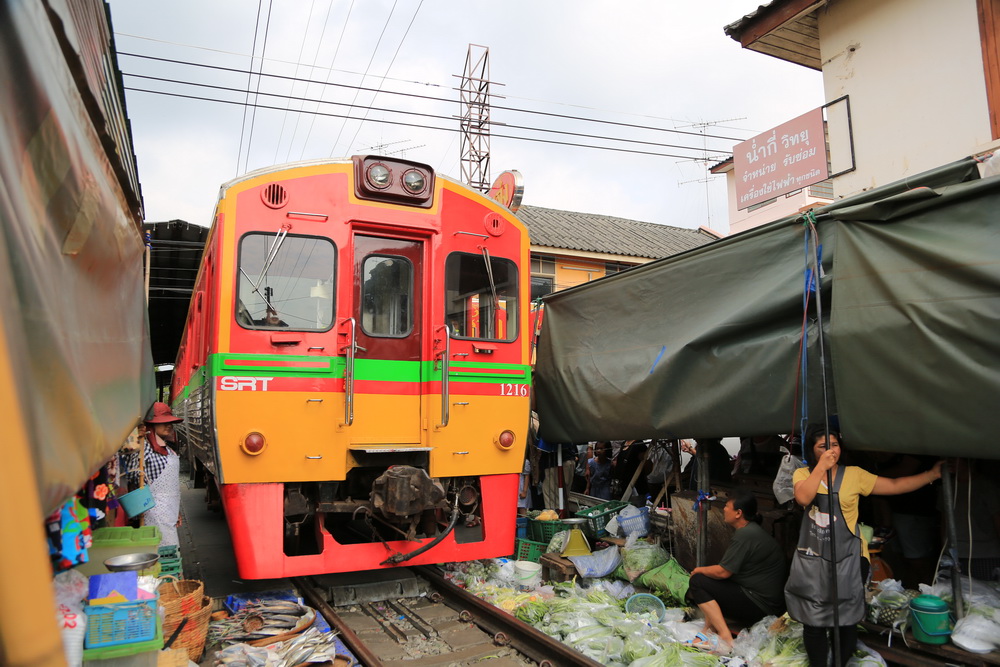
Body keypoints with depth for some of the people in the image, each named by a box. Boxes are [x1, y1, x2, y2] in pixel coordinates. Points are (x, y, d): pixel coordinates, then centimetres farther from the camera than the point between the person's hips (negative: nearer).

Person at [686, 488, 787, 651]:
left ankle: (725, 638, -16)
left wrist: (700, 570, -1)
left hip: (761, 606, -10)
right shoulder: (752, 530, 11)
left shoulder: (746, 534, -21)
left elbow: (722, 572, -19)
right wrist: (705, 571, 9)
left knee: (697, 582, -13)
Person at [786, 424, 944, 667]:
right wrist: (821, 466, -22)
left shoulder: (854, 474, -1)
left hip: (847, 560, 0)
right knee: (813, 621, 7)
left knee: (845, 621, 7)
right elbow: (803, 498, -20)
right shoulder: (803, 474, 0)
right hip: (811, 560, 1)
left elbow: (894, 486, 1)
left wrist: (933, 474, -1)